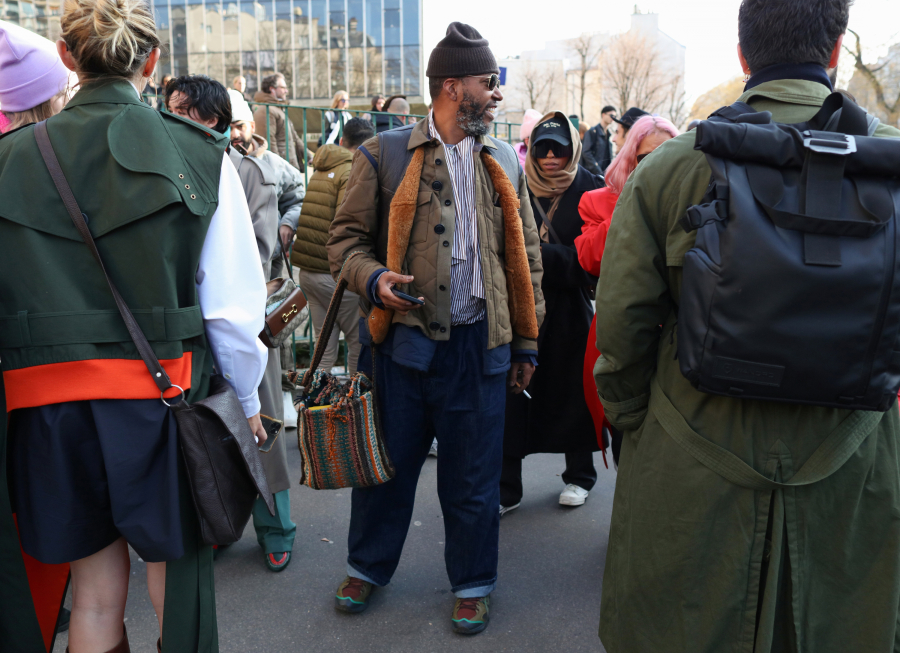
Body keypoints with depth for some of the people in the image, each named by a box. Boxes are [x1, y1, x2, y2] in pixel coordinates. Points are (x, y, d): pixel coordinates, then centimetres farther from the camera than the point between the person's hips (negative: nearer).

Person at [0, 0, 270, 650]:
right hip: (162, 399, -2)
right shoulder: (199, 153, -5)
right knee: (177, 587, 13)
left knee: (96, 592, 17)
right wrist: (247, 399, 9)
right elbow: (234, 303, -5)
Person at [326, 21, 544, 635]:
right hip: (402, 338, -2)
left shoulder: (505, 160, 11)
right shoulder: (384, 154, -1)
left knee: (474, 475, 11)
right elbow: (347, 239, 3)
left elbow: (524, 256, 13)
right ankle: (368, 565, 37)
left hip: (481, 346, 3)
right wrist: (373, 278, -19)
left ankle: (473, 584, 32)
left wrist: (526, 342, 11)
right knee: (388, 463, 13)